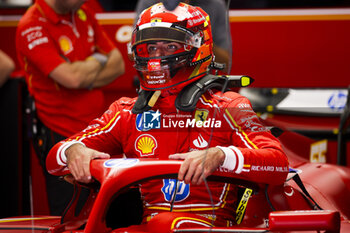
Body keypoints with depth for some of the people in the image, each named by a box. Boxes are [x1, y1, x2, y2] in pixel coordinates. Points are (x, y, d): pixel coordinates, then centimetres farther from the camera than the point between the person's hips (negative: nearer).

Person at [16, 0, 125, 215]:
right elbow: (70, 77, -26)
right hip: (62, 137, -7)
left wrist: (84, 77, -13)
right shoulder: (32, 27, -16)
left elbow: (118, 65, 6)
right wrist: (99, 61, -5)